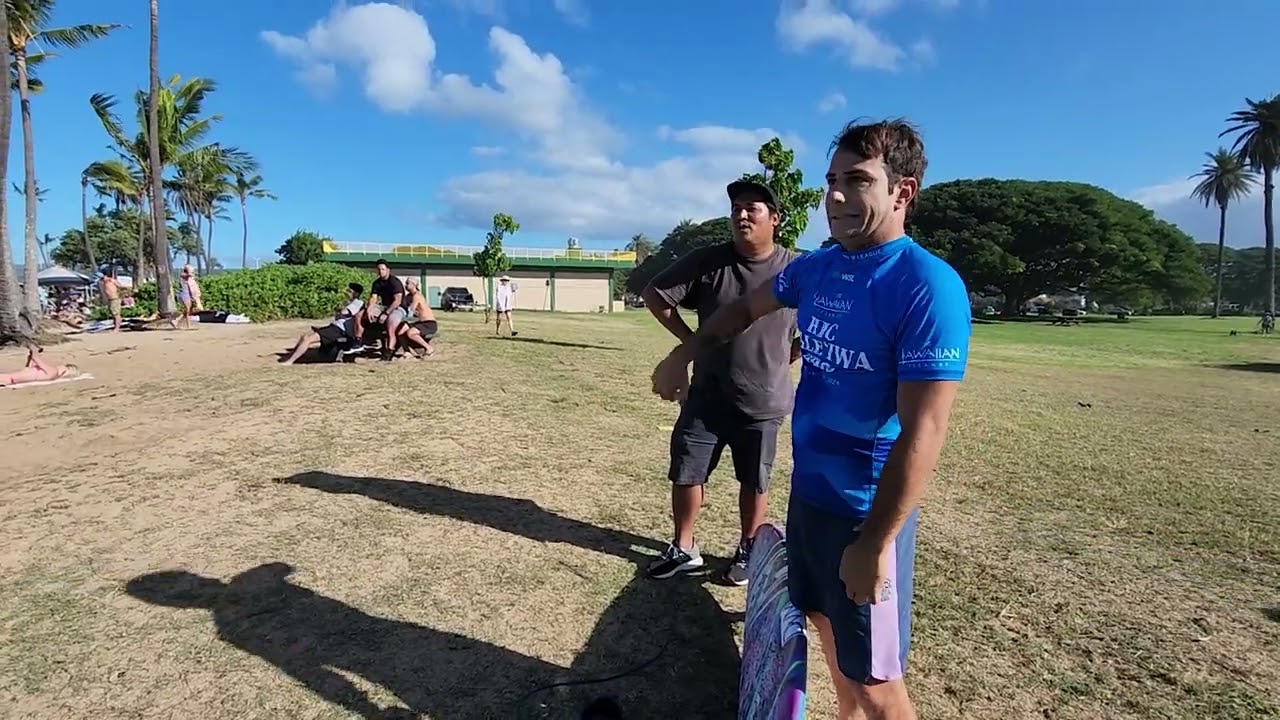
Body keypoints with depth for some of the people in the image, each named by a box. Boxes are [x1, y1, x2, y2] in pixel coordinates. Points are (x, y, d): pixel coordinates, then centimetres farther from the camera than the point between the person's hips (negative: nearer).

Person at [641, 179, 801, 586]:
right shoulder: (707, 261, -6)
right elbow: (655, 295, 2)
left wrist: (784, 360, -1)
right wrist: (689, 340, -1)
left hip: (763, 404, -1)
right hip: (706, 400, 2)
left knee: (754, 483, 14)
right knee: (685, 475, 9)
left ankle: (747, 551, 35)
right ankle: (683, 549, 29)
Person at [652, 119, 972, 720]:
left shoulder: (928, 288, -21)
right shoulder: (816, 267, 2)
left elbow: (922, 433, -24)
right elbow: (749, 308, 22)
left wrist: (875, 542, -23)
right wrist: (684, 352, 16)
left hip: (865, 507, -7)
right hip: (807, 488, 7)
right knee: (826, 622, 25)